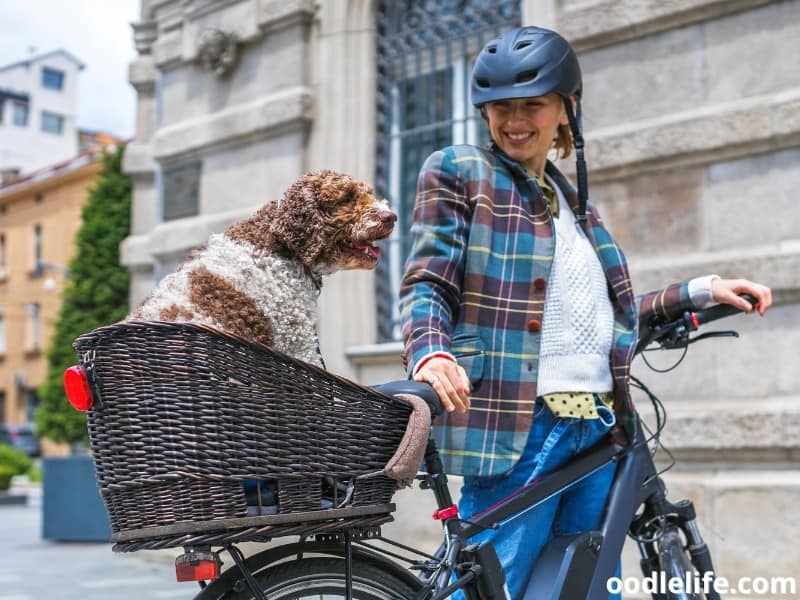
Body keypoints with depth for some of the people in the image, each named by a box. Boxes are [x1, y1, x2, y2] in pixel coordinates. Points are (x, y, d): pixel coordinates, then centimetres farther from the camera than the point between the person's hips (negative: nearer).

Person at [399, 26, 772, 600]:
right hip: (519, 423, -7)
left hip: (599, 425, 7)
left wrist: (701, 291, 21)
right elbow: (426, 283, -6)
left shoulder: (572, 199, 20)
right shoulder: (458, 171, 3)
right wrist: (431, 354, -27)